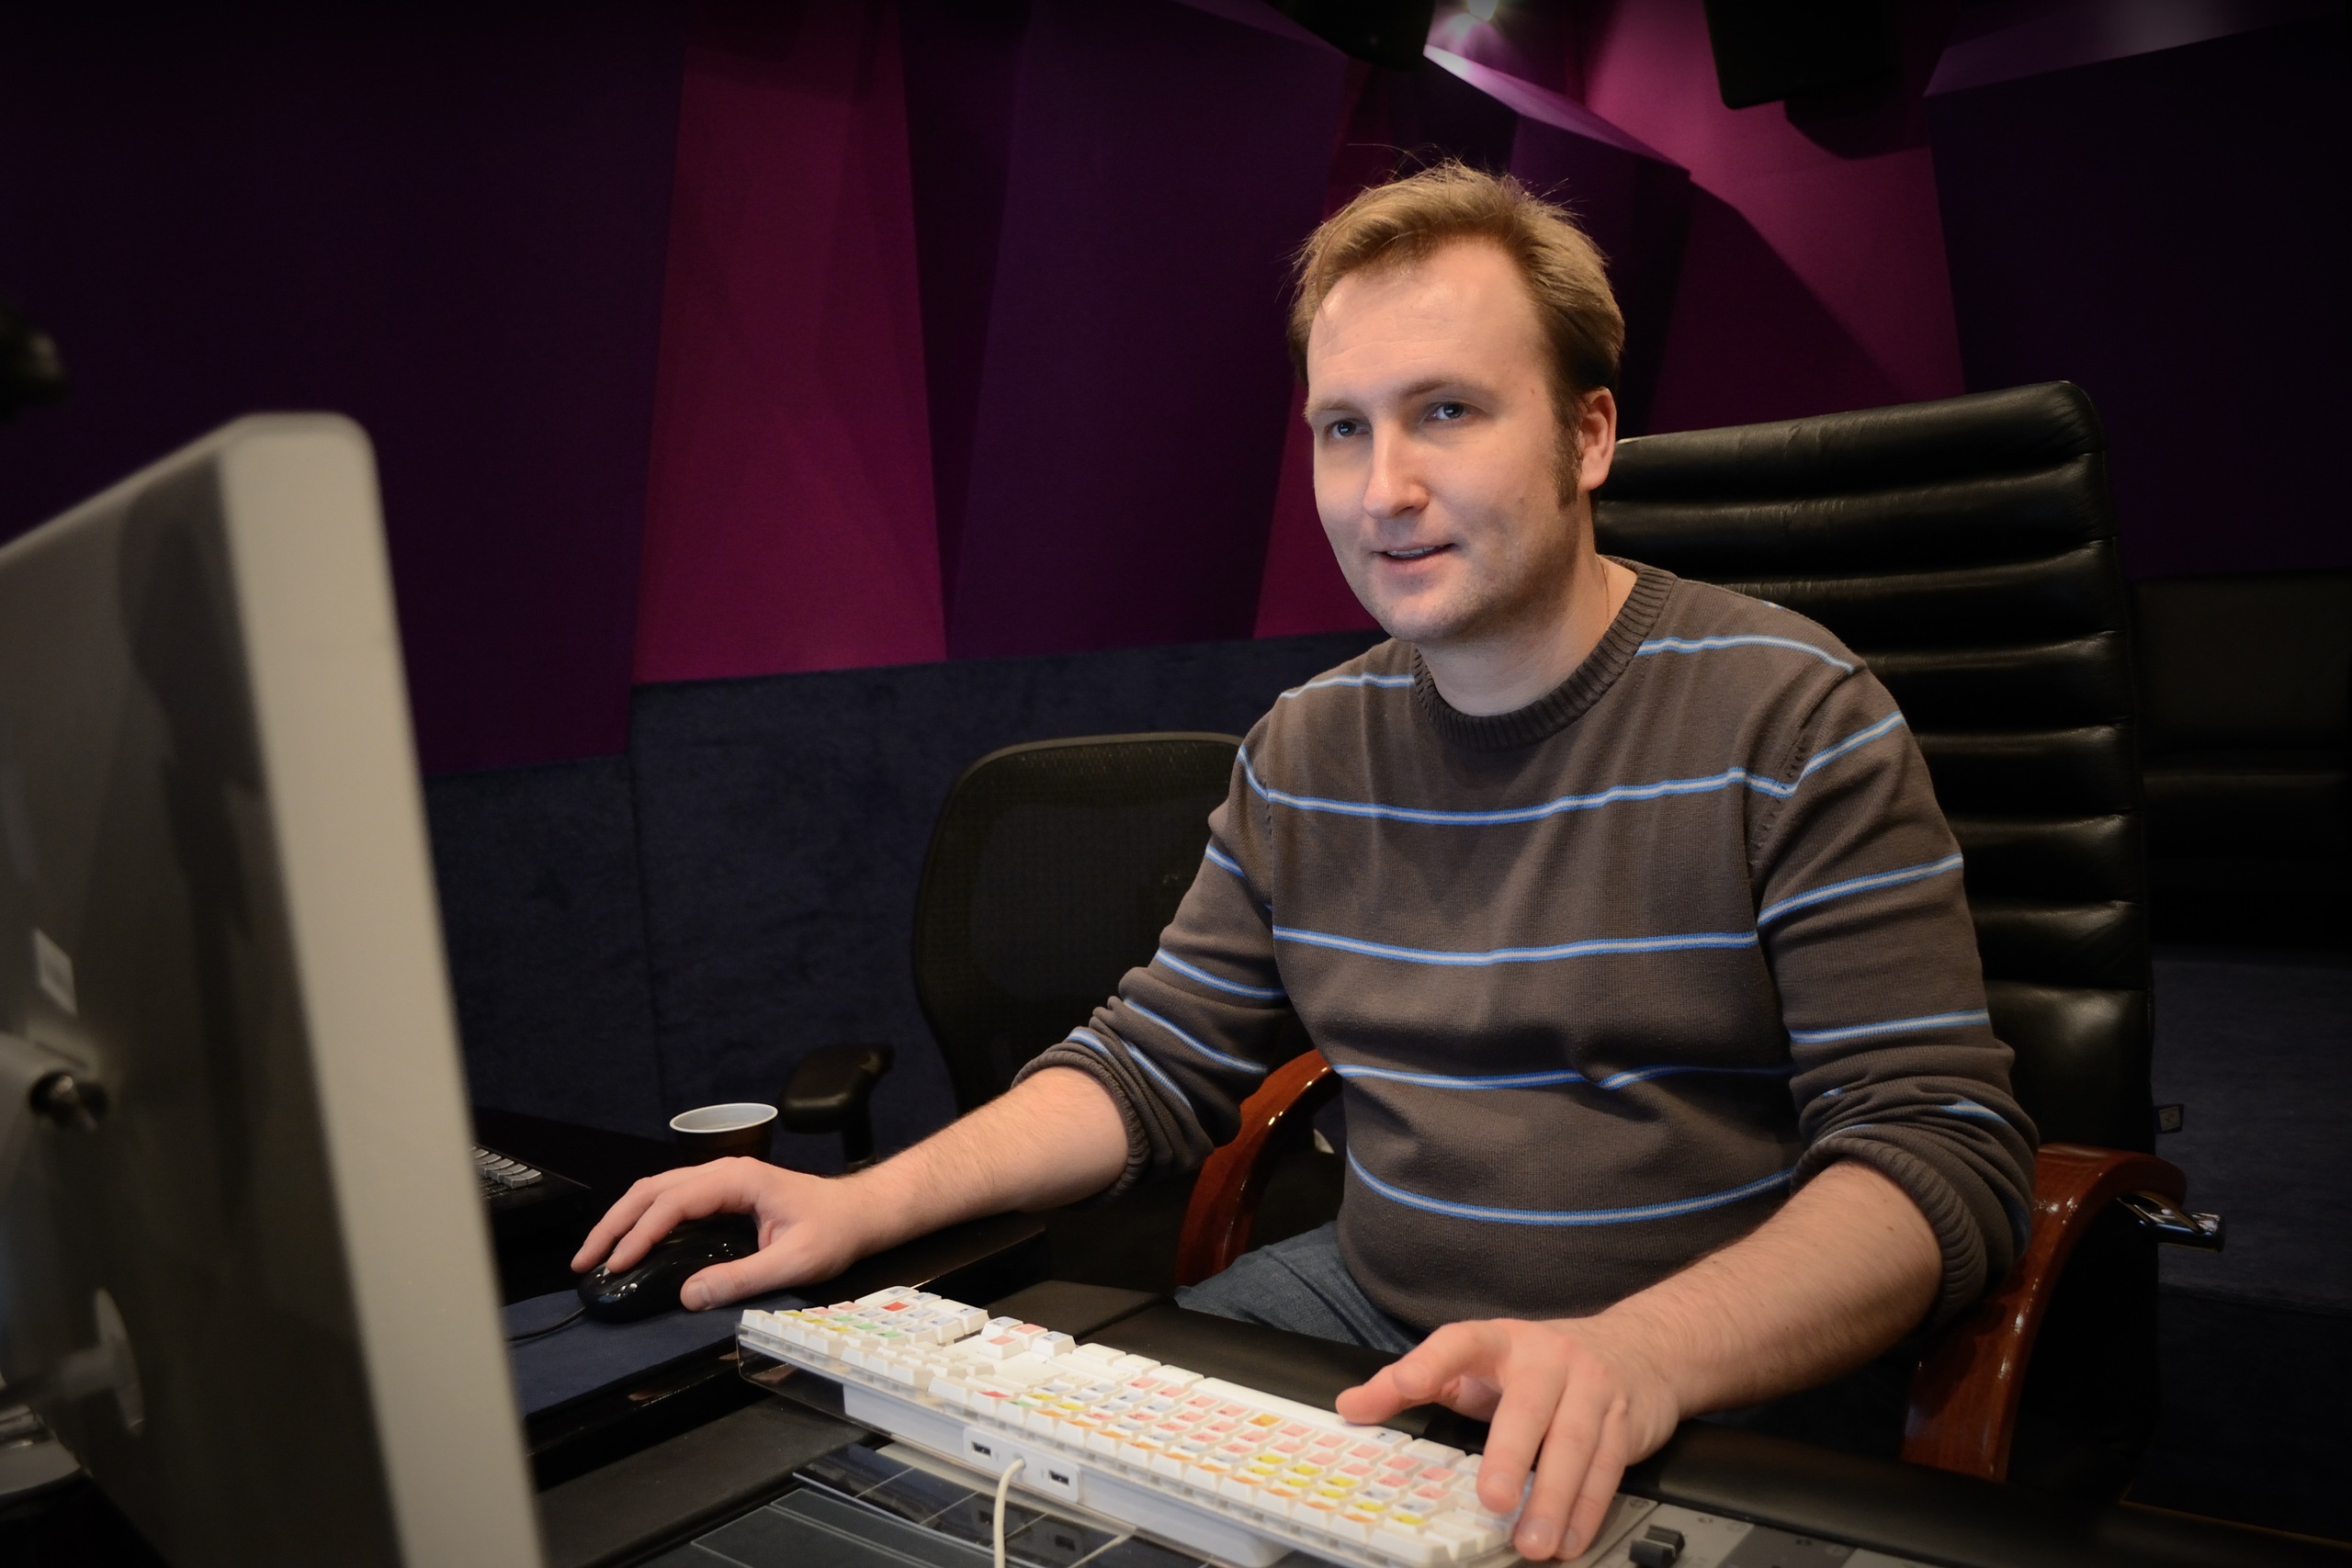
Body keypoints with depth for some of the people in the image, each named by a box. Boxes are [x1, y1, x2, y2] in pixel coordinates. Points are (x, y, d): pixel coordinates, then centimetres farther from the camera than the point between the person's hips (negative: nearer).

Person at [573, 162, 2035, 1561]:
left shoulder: (1790, 717, -12)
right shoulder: (1307, 749, 4)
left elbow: (1946, 1152, -16)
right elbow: (1157, 1060, 7)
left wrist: (1639, 1356, -35)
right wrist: (872, 1202, -8)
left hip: (1727, 1377, -3)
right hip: (1365, 1310, 4)